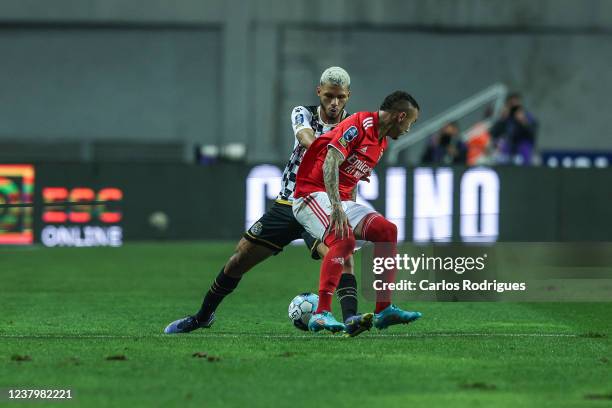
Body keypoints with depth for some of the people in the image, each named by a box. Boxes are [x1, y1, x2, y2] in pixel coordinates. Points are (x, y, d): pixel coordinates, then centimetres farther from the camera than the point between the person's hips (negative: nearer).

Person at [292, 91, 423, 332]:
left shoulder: (382, 142, 16)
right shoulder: (360, 125, -14)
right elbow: (330, 163, -24)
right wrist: (336, 207, -33)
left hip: (341, 200, 9)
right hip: (313, 193, -9)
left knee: (387, 230, -4)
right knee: (344, 239, -32)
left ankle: (383, 310, -4)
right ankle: (322, 314, -33)